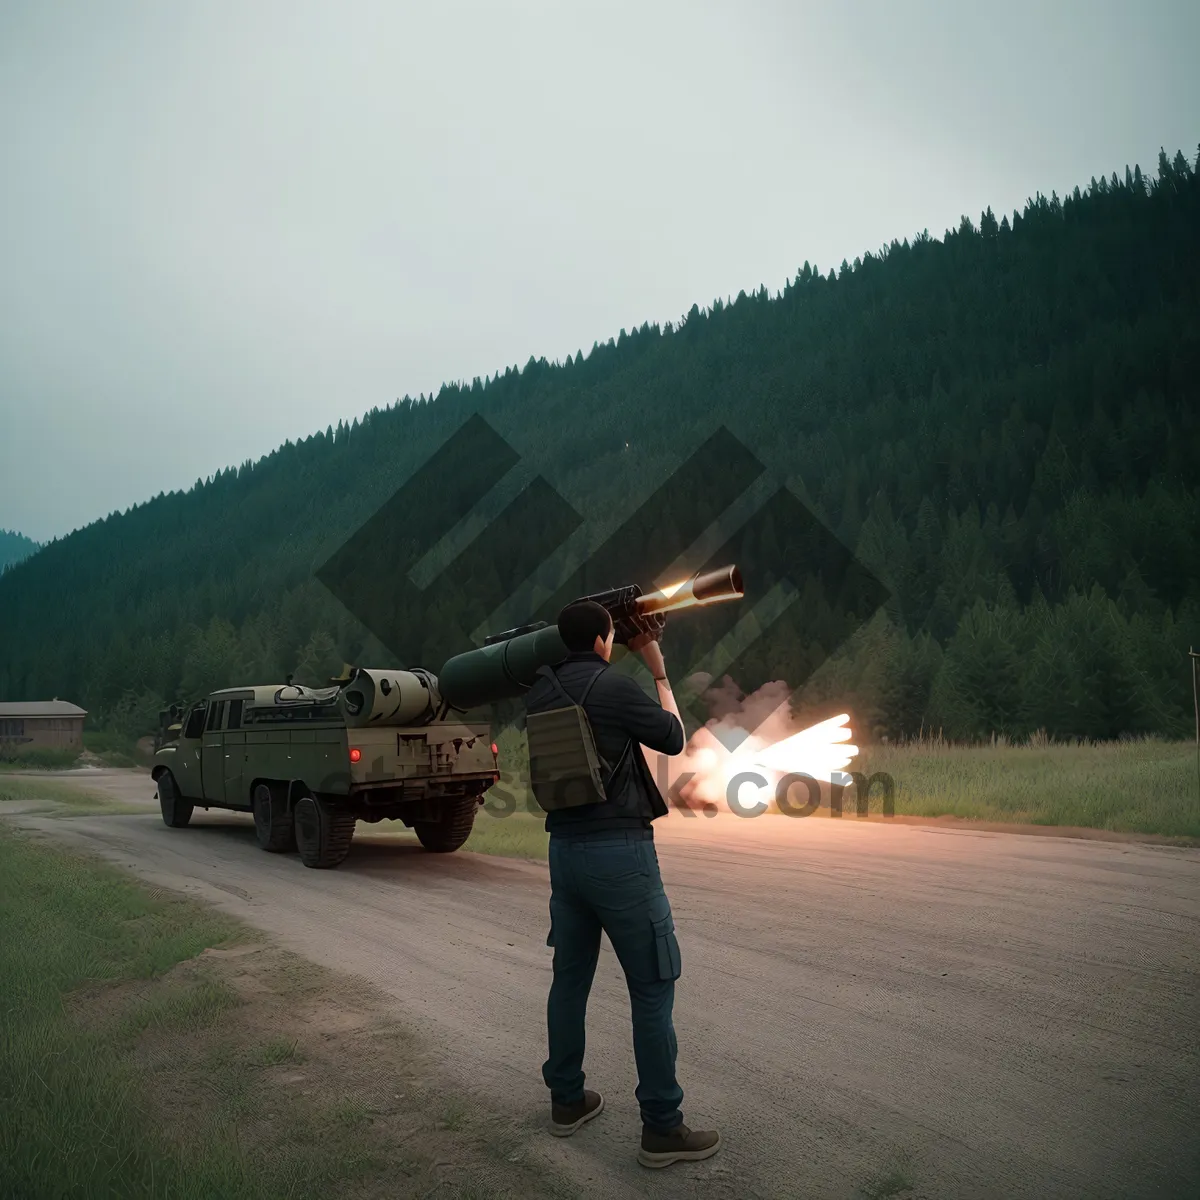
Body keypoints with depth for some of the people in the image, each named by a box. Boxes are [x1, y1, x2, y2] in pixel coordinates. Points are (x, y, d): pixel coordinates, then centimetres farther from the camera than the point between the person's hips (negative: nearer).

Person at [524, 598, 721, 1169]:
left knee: (570, 977, 18)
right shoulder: (616, 686, -14)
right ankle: (662, 1129, 9)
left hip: (564, 849, 7)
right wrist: (659, 672, 10)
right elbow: (673, 738, 0)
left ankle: (567, 1100, 31)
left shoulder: (538, 695, 4)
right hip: (620, 851, -7)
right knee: (652, 989, 3)